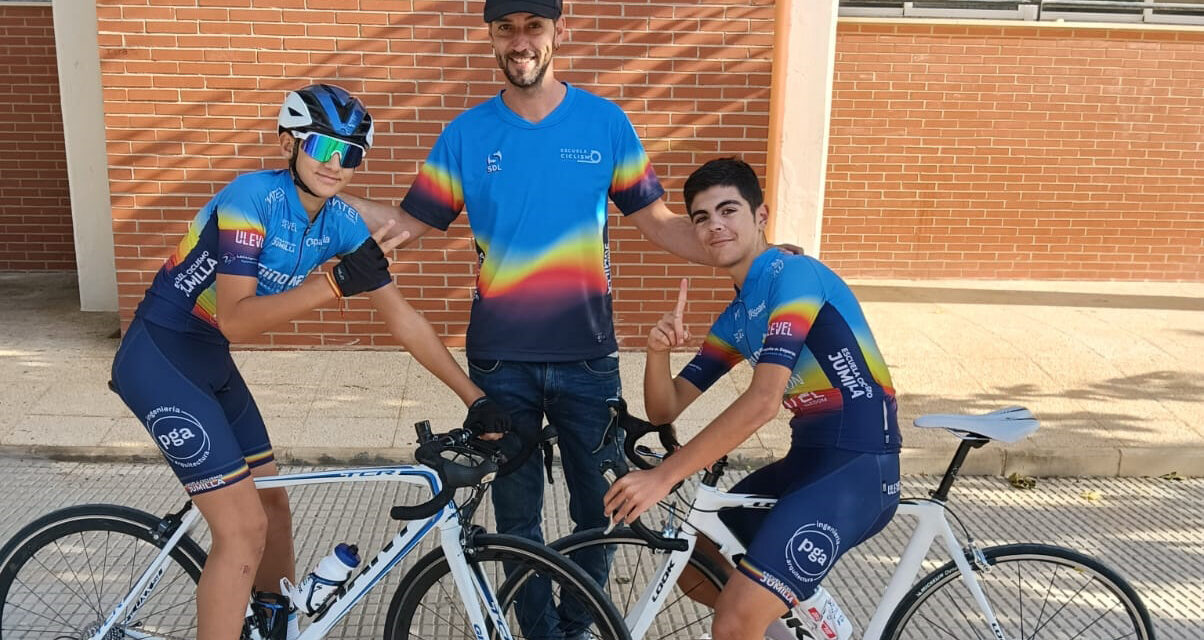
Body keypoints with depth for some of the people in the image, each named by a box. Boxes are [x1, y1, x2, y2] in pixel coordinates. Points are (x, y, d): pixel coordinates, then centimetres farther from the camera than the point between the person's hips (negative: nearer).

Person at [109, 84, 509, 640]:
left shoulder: (341, 223, -4)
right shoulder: (253, 197, -23)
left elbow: (402, 319, -3)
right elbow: (236, 320, -29)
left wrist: (476, 398, -6)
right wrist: (336, 282, -38)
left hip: (210, 363, 7)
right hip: (157, 360, -7)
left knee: (272, 505, 14)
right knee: (244, 529, -11)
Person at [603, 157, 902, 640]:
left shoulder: (793, 274, -13)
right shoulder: (735, 319, 14)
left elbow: (763, 401, -25)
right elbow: (665, 410, 12)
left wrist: (662, 477, -25)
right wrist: (658, 352, -9)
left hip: (858, 467, -9)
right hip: (806, 460, 9)